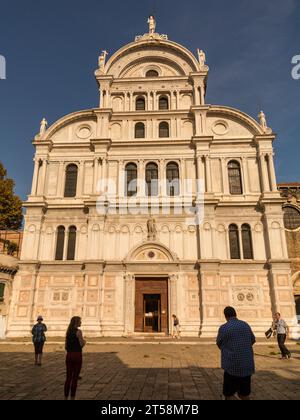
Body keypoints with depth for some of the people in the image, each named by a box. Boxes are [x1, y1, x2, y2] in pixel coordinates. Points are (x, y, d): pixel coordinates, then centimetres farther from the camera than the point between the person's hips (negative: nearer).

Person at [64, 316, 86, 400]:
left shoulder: (68, 331, 8)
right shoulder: (78, 331, -13)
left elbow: (66, 346, 11)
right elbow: (82, 344, -16)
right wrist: (85, 341, 5)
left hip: (69, 355, 6)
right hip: (77, 355, -6)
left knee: (68, 378, 13)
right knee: (75, 378, 3)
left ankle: (66, 397, 17)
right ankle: (72, 398, 8)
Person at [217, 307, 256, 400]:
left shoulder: (224, 328, -11)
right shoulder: (245, 325, 5)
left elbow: (219, 344, 5)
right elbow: (253, 340, 23)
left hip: (232, 366, -6)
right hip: (247, 365, 6)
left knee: (229, 395, 7)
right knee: (244, 394, 20)